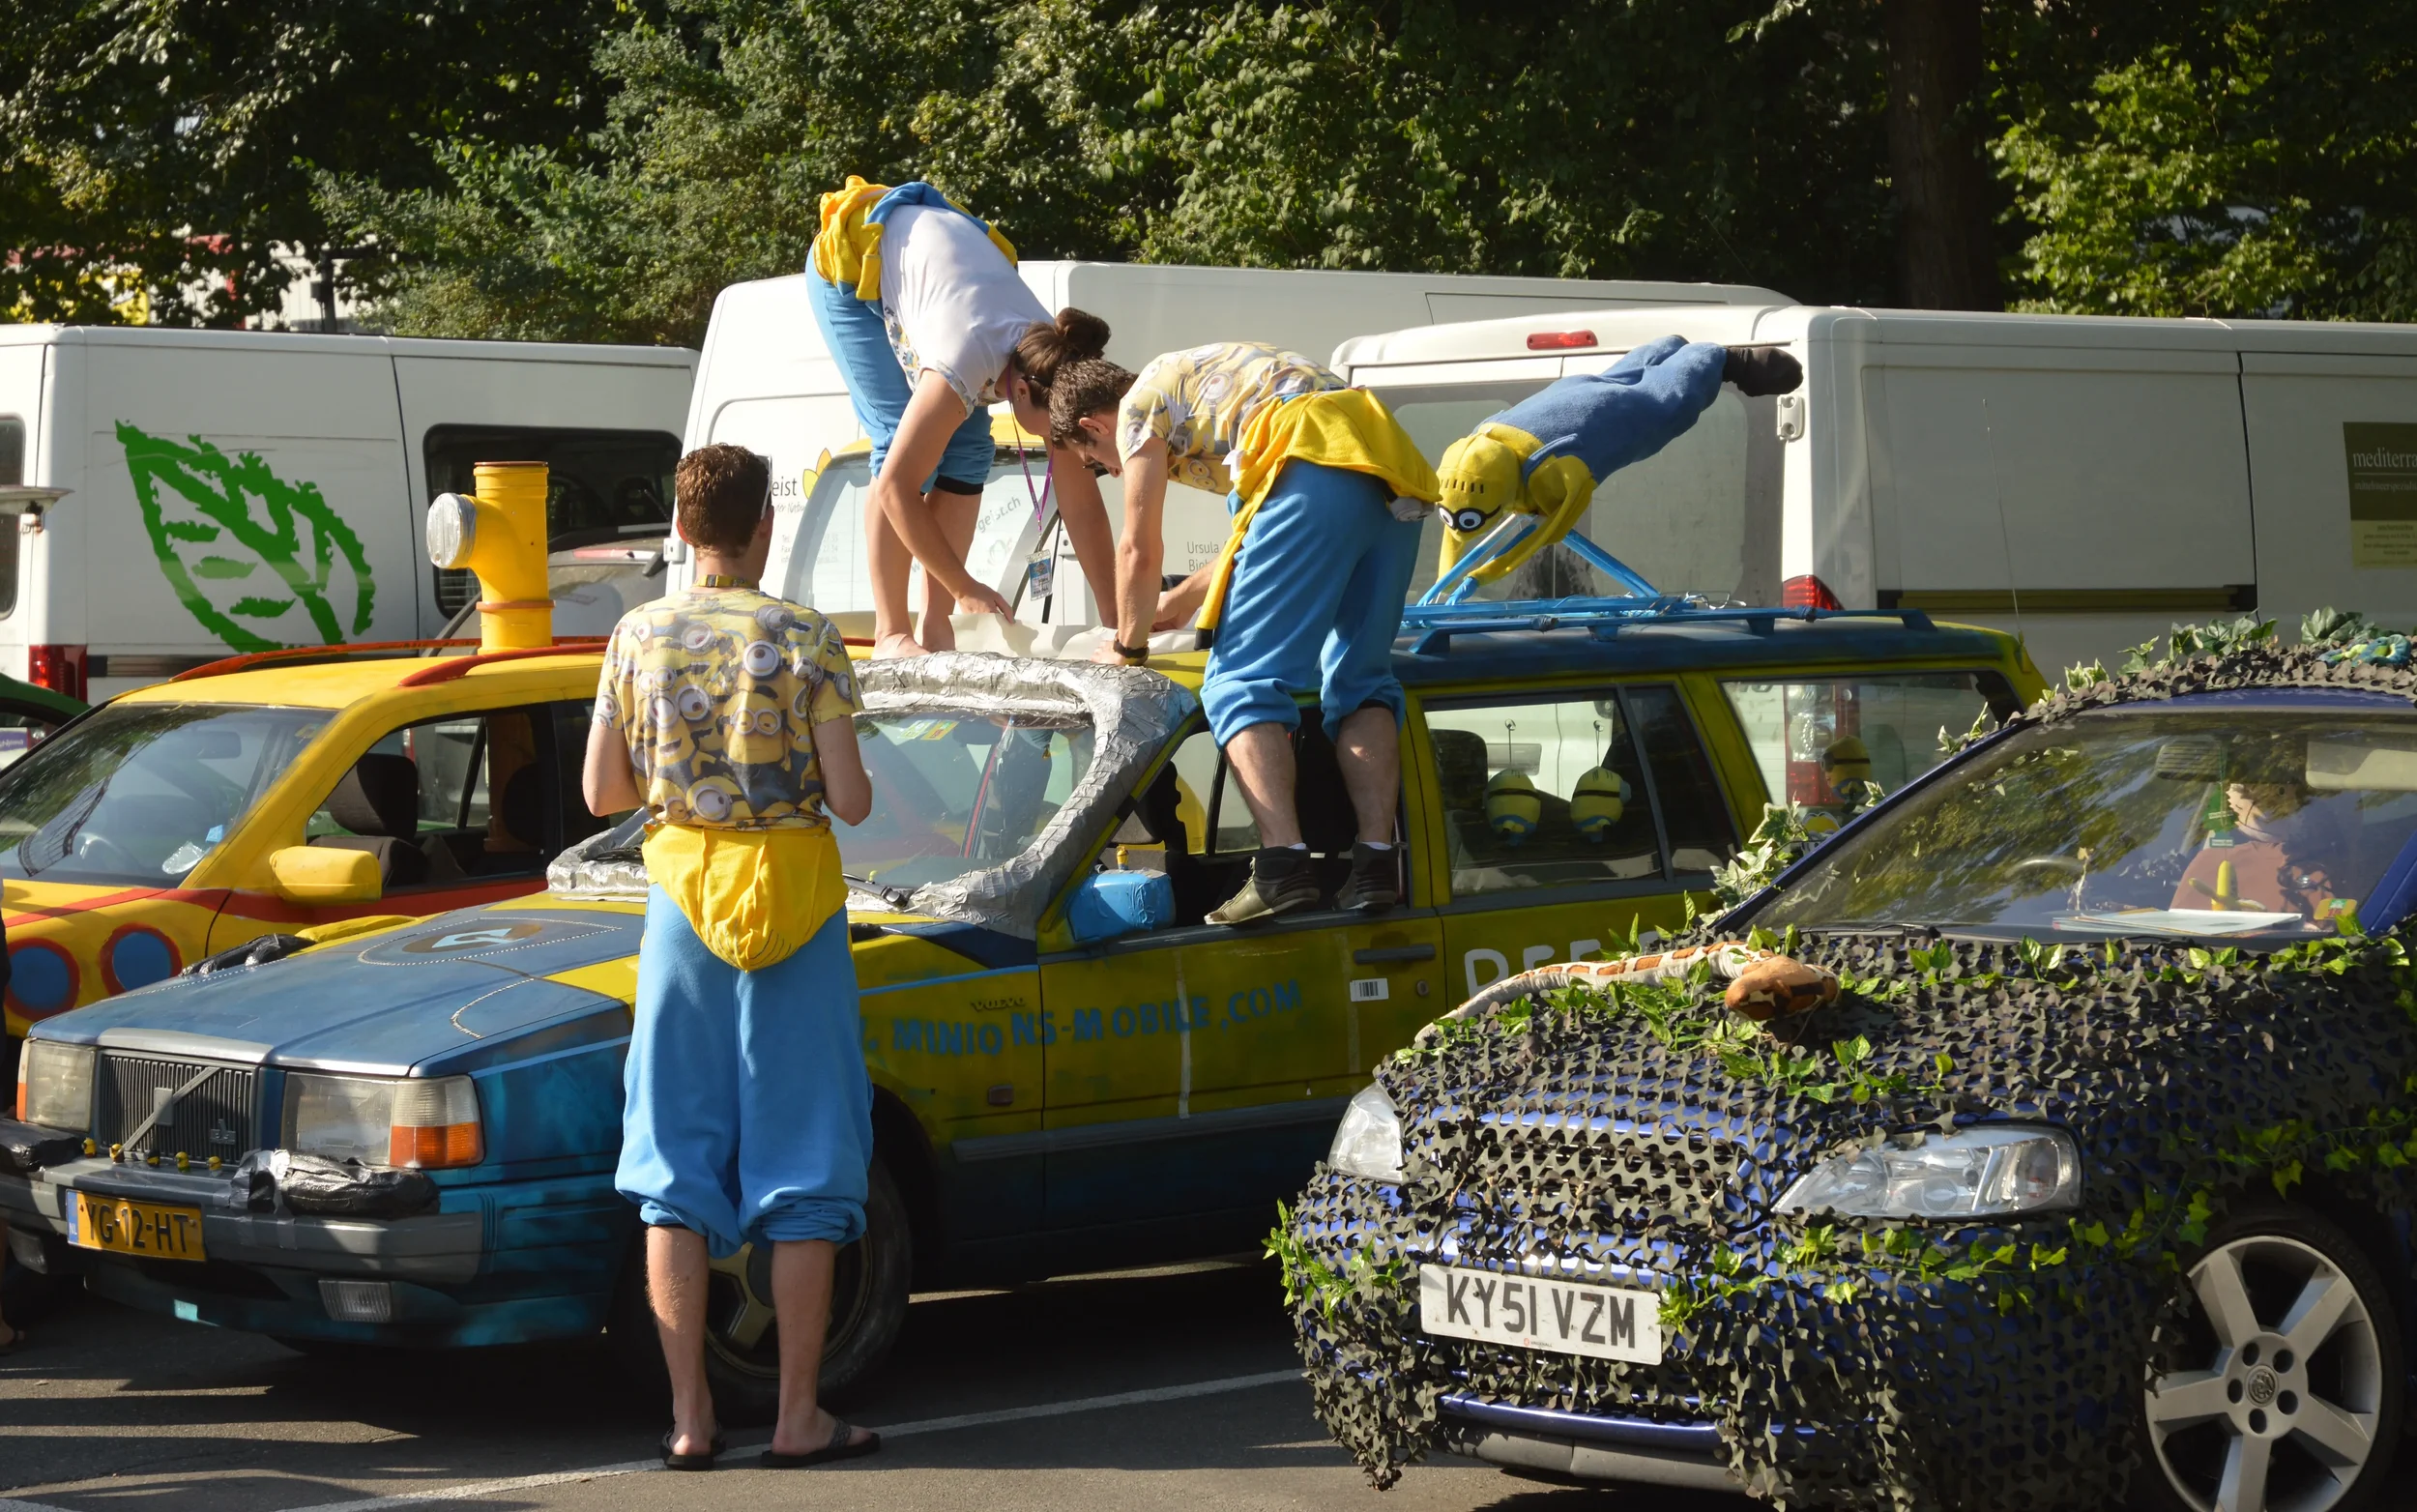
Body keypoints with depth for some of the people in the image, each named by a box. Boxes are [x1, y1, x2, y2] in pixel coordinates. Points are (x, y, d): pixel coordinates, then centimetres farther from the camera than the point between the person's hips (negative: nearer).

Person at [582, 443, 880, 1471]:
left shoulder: (639, 637, 0)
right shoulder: (806, 641, -9)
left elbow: (602, 792, 4)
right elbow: (850, 800, -11)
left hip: (682, 896, 3)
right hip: (792, 897, -3)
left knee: (677, 1164, 7)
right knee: (803, 1164, 4)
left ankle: (689, 1417, 5)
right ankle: (798, 1418, 4)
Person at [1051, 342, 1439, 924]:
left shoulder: (1140, 403, 15)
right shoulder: (1204, 381, 40)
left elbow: (1140, 550, 13)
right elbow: (1265, 536, 48)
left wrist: (1129, 646, 28)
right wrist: (1184, 598, 58)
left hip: (1317, 469, -8)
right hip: (1397, 477, 9)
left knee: (1240, 684, -5)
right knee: (1359, 681, 15)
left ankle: (1283, 863, -21)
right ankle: (1376, 860, 0)